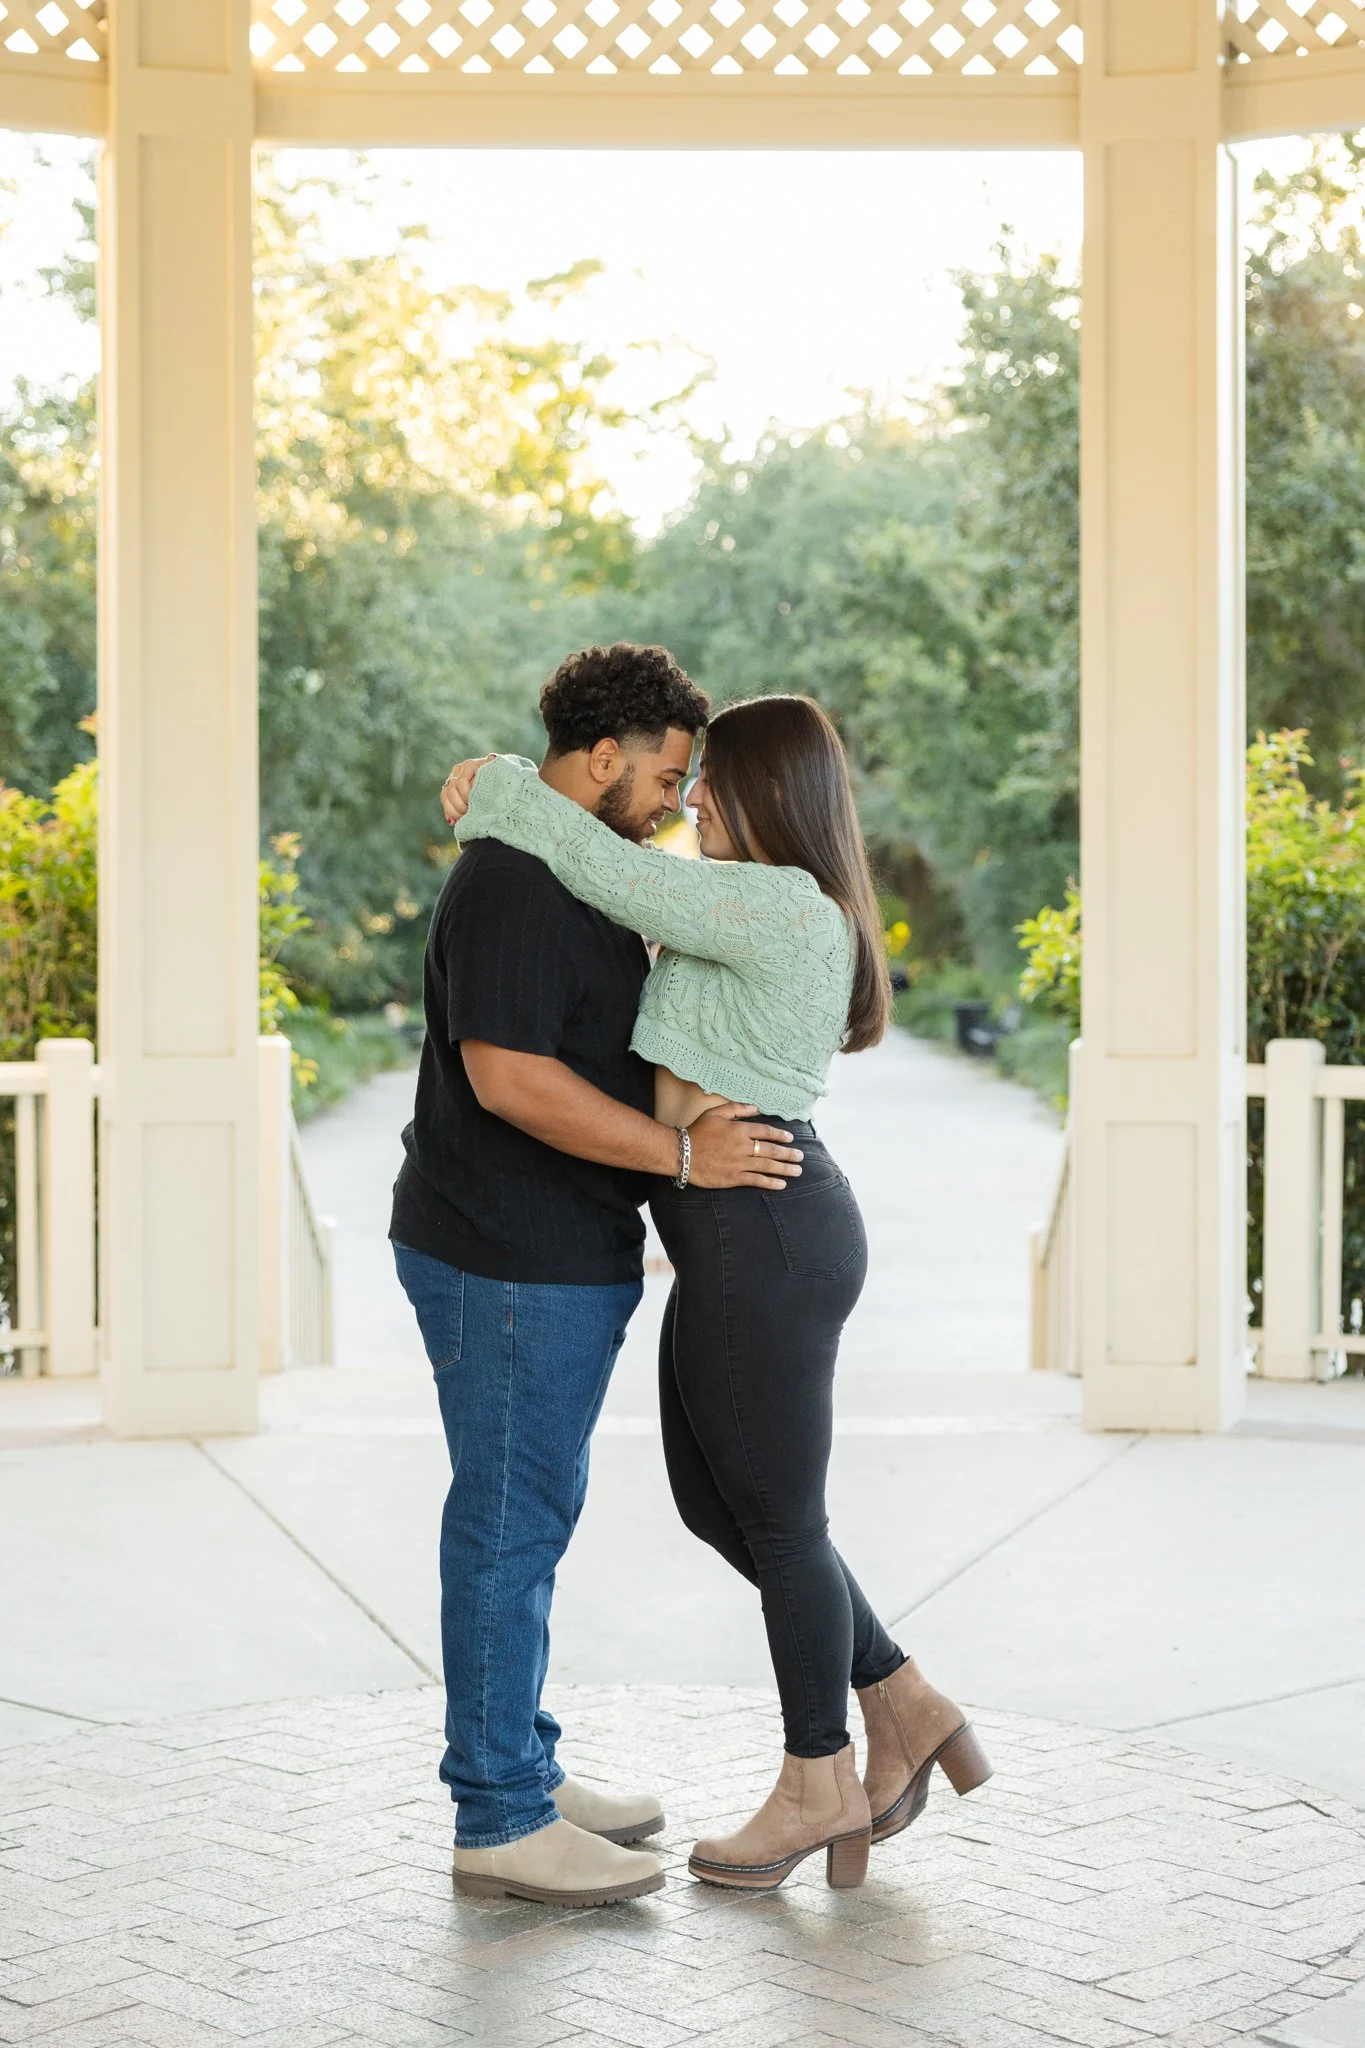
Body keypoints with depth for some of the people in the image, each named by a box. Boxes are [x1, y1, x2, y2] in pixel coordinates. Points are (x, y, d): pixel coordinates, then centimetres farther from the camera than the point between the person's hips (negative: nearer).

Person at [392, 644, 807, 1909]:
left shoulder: (571, 871, 16)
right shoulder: (515, 882, -18)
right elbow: (507, 1076, -26)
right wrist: (683, 1153, -23)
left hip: (560, 1257, 11)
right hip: (510, 1264, -11)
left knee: (527, 1519, 16)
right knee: (509, 1525, -4)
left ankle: (521, 1770, 27)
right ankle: (499, 1822, 4)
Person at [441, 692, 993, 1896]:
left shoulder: (776, 905, -15)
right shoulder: (787, 918, 16)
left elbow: (611, 872, -15)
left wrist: (497, 793, 0)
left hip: (763, 1243, -10)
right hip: (743, 1243, 10)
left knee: (776, 1519, 4)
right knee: (713, 1505, 17)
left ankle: (818, 1783, 20)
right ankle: (905, 1711, 25)